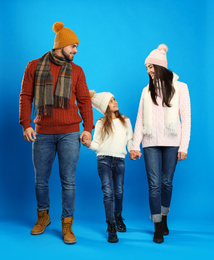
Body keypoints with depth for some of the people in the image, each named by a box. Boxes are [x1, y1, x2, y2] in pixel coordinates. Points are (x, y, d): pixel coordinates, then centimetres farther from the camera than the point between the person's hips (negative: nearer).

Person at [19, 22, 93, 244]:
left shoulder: (76, 71, 9)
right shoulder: (34, 67, 6)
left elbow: (84, 100, 7)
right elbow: (26, 97, 5)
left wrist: (87, 128, -2)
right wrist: (26, 124, -5)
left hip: (69, 134, 0)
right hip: (42, 134, 0)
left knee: (68, 181, 0)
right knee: (40, 180, 11)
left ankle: (67, 225, 12)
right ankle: (43, 217, 33)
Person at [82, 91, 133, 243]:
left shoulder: (125, 121, 11)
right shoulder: (101, 123, 4)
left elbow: (130, 139, 14)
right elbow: (97, 144, 2)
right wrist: (89, 144, -17)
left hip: (119, 160, 2)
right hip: (104, 160, -2)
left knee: (119, 192, 8)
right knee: (108, 193, -9)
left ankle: (118, 218, 33)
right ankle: (111, 228, -7)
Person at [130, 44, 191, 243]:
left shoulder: (179, 87, 4)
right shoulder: (147, 90, 13)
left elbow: (185, 118, 1)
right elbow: (140, 120, 10)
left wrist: (184, 146, -6)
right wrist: (135, 145, 3)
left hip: (171, 142, -1)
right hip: (151, 143, 2)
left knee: (167, 182, 6)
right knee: (154, 184, -3)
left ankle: (164, 218, 26)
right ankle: (158, 228, 4)